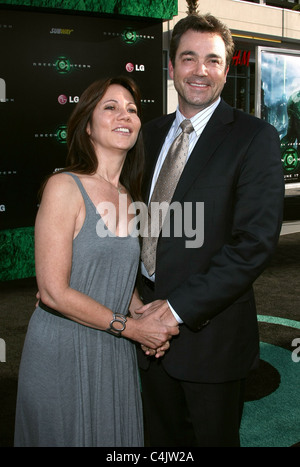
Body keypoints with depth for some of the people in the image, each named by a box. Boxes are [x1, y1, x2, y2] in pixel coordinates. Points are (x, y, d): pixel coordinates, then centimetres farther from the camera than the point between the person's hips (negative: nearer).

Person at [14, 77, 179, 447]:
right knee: (66, 436, 10)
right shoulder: (64, 187, -15)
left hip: (114, 354, 6)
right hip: (63, 352, -6)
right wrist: (131, 327, -14)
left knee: (115, 436, 18)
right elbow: (54, 291, -19)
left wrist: (144, 316, -1)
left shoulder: (127, 197, 7)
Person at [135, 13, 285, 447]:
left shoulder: (254, 137, -11)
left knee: (214, 437, 16)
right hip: (150, 318, 5)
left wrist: (179, 306, -20)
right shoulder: (152, 134, 8)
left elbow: (256, 242, -19)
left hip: (211, 333, -5)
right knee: (164, 437, 22)